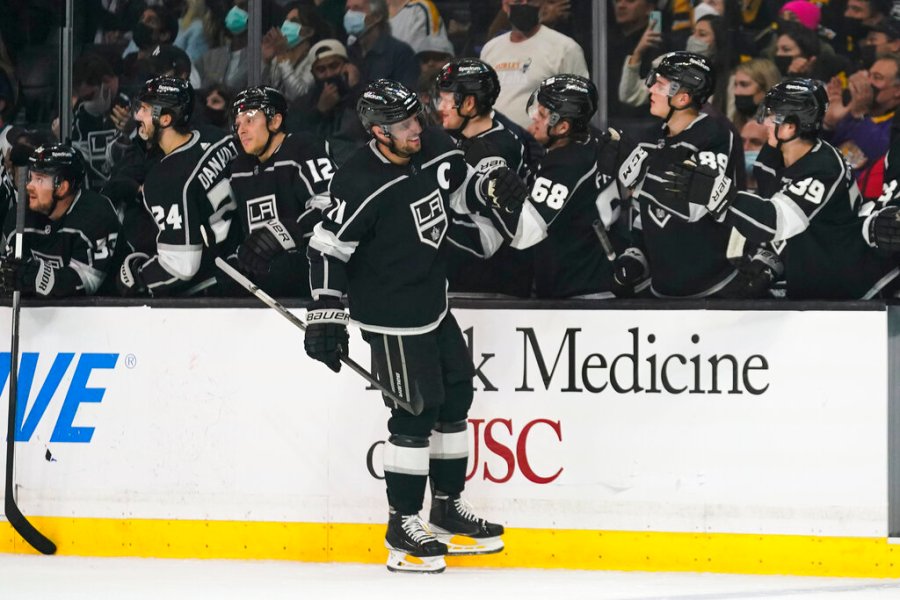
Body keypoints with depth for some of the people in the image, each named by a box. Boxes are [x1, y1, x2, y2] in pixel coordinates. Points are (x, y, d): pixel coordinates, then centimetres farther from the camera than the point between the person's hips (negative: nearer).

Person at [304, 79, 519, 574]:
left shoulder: (437, 151, -2)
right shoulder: (360, 184, -23)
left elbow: (456, 195, 18)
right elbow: (328, 247, -18)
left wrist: (491, 189, -2)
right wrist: (325, 313, -21)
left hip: (433, 300, 8)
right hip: (391, 315, -8)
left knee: (455, 393, 15)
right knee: (417, 408, -7)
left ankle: (446, 509, 29)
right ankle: (402, 527, 3)